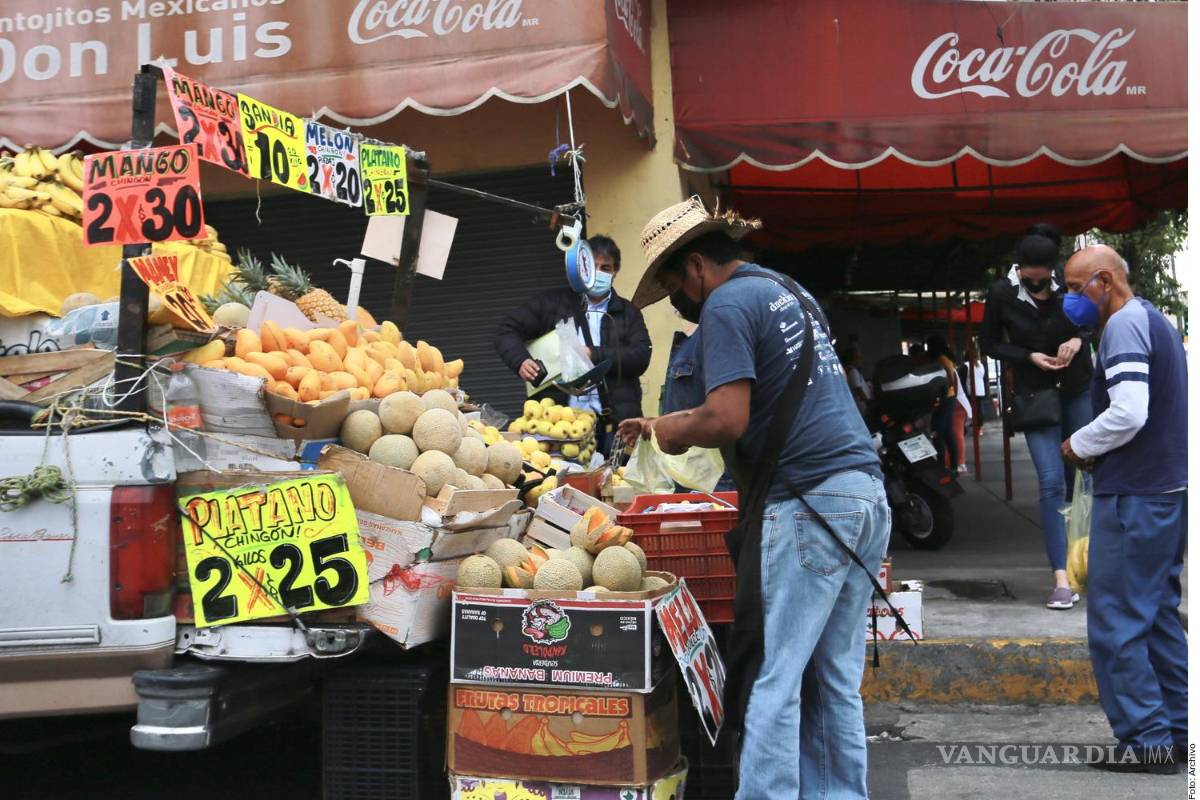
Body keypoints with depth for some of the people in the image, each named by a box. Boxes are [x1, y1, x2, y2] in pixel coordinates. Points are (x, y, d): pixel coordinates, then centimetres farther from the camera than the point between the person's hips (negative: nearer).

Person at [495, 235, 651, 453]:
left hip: (613, 421, 1)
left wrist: (594, 355, -10)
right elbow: (507, 329, 13)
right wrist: (520, 361, -7)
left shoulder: (628, 312, 16)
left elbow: (641, 357, 2)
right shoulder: (552, 302, 14)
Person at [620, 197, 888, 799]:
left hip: (809, 502, -9)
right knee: (835, 680, 12)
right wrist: (663, 424, 29)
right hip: (866, 493, 9)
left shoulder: (727, 304, -6)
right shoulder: (789, 291, 22)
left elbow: (727, 420, -18)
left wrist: (673, 431, 1)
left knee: (770, 680, -4)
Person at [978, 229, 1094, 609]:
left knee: (1082, 478, 10)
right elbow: (988, 343, 2)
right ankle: (1061, 579, -11)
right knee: (1051, 482, -11)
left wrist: (1078, 339, -12)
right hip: (1035, 393, -2)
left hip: (1079, 389, 2)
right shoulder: (1002, 294, -10)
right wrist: (1029, 357, -12)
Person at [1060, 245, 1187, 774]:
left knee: (1115, 625, -4)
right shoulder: (1156, 321, 17)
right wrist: (1097, 450, 13)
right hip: (1169, 490, 10)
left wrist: (1079, 446, -8)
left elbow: (1128, 412, -24)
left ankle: (1147, 740, 0)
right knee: (1157, 617, 16)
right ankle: (1180, 732, 21)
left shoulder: (1125, 324, -13)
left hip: (1135, 497, -10)